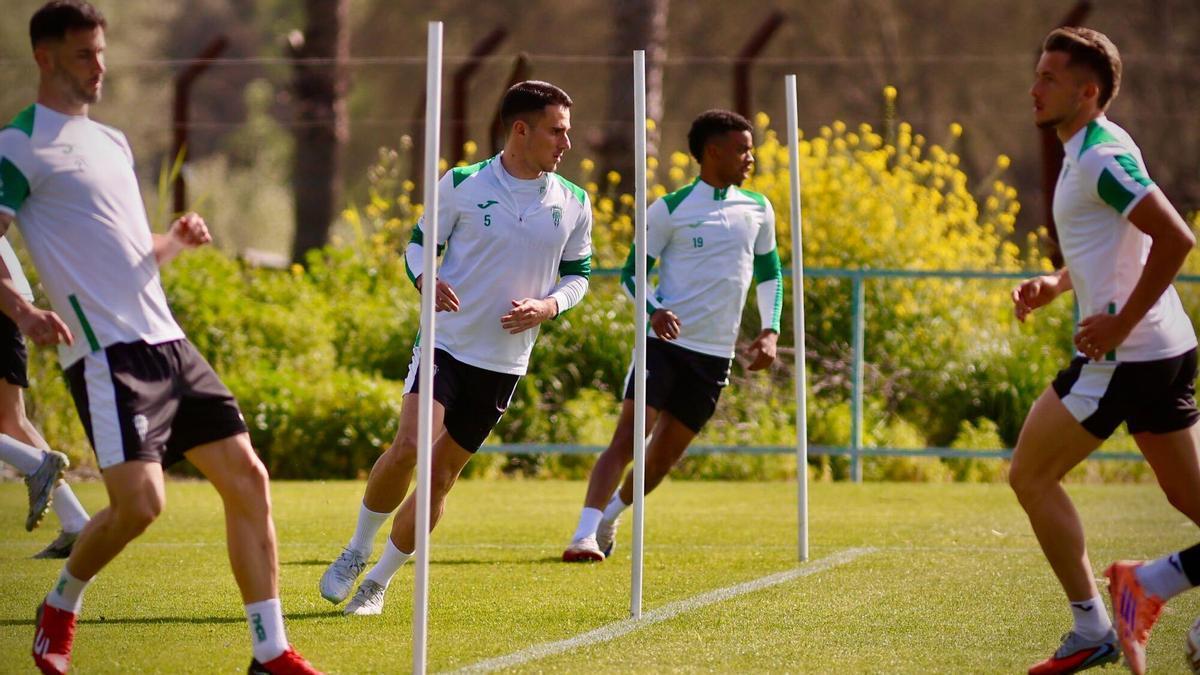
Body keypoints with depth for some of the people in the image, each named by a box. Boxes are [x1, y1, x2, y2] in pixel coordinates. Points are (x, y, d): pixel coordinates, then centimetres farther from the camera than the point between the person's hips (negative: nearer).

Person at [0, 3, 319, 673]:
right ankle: (61, 606, 12)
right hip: (106, 351, -8)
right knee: (140, 502, -18)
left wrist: (177, 239, 6)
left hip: (167, 341, 8)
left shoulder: (112, 141, 21)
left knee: (247, 479, 0)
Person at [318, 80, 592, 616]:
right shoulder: (462, 185, -5)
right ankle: (356, 552, 0)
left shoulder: (573, 204, 2)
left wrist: (547, 306, -7)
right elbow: (420, 241, 6)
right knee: (410, 446, -22)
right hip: (446, 344, -3)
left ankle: (379, 581, 20)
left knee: (440, 476, 5)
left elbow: (578, 273, 13)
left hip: (504, 364, 3)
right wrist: (426, 279, -16)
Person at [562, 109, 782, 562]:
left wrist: (770, 332, 7)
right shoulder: (670, 210, -4)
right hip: (666, 341, -4)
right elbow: (632, 273, 1)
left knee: (665, 455, 8)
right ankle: (584, 535, -22)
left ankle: (610, 516, 32)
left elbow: (770, 274, 21)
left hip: (715, 355, 4)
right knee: (628, 437, -18)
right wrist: (654, 310, -20)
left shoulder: (758, 210, 9)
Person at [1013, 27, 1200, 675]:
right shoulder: (1087, 152, 16)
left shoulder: (1102, 156, -15)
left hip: (1124, 353, -9)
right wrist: (1055, 284, 12)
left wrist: (1120, 324, -22)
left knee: (1031, 475, 2)